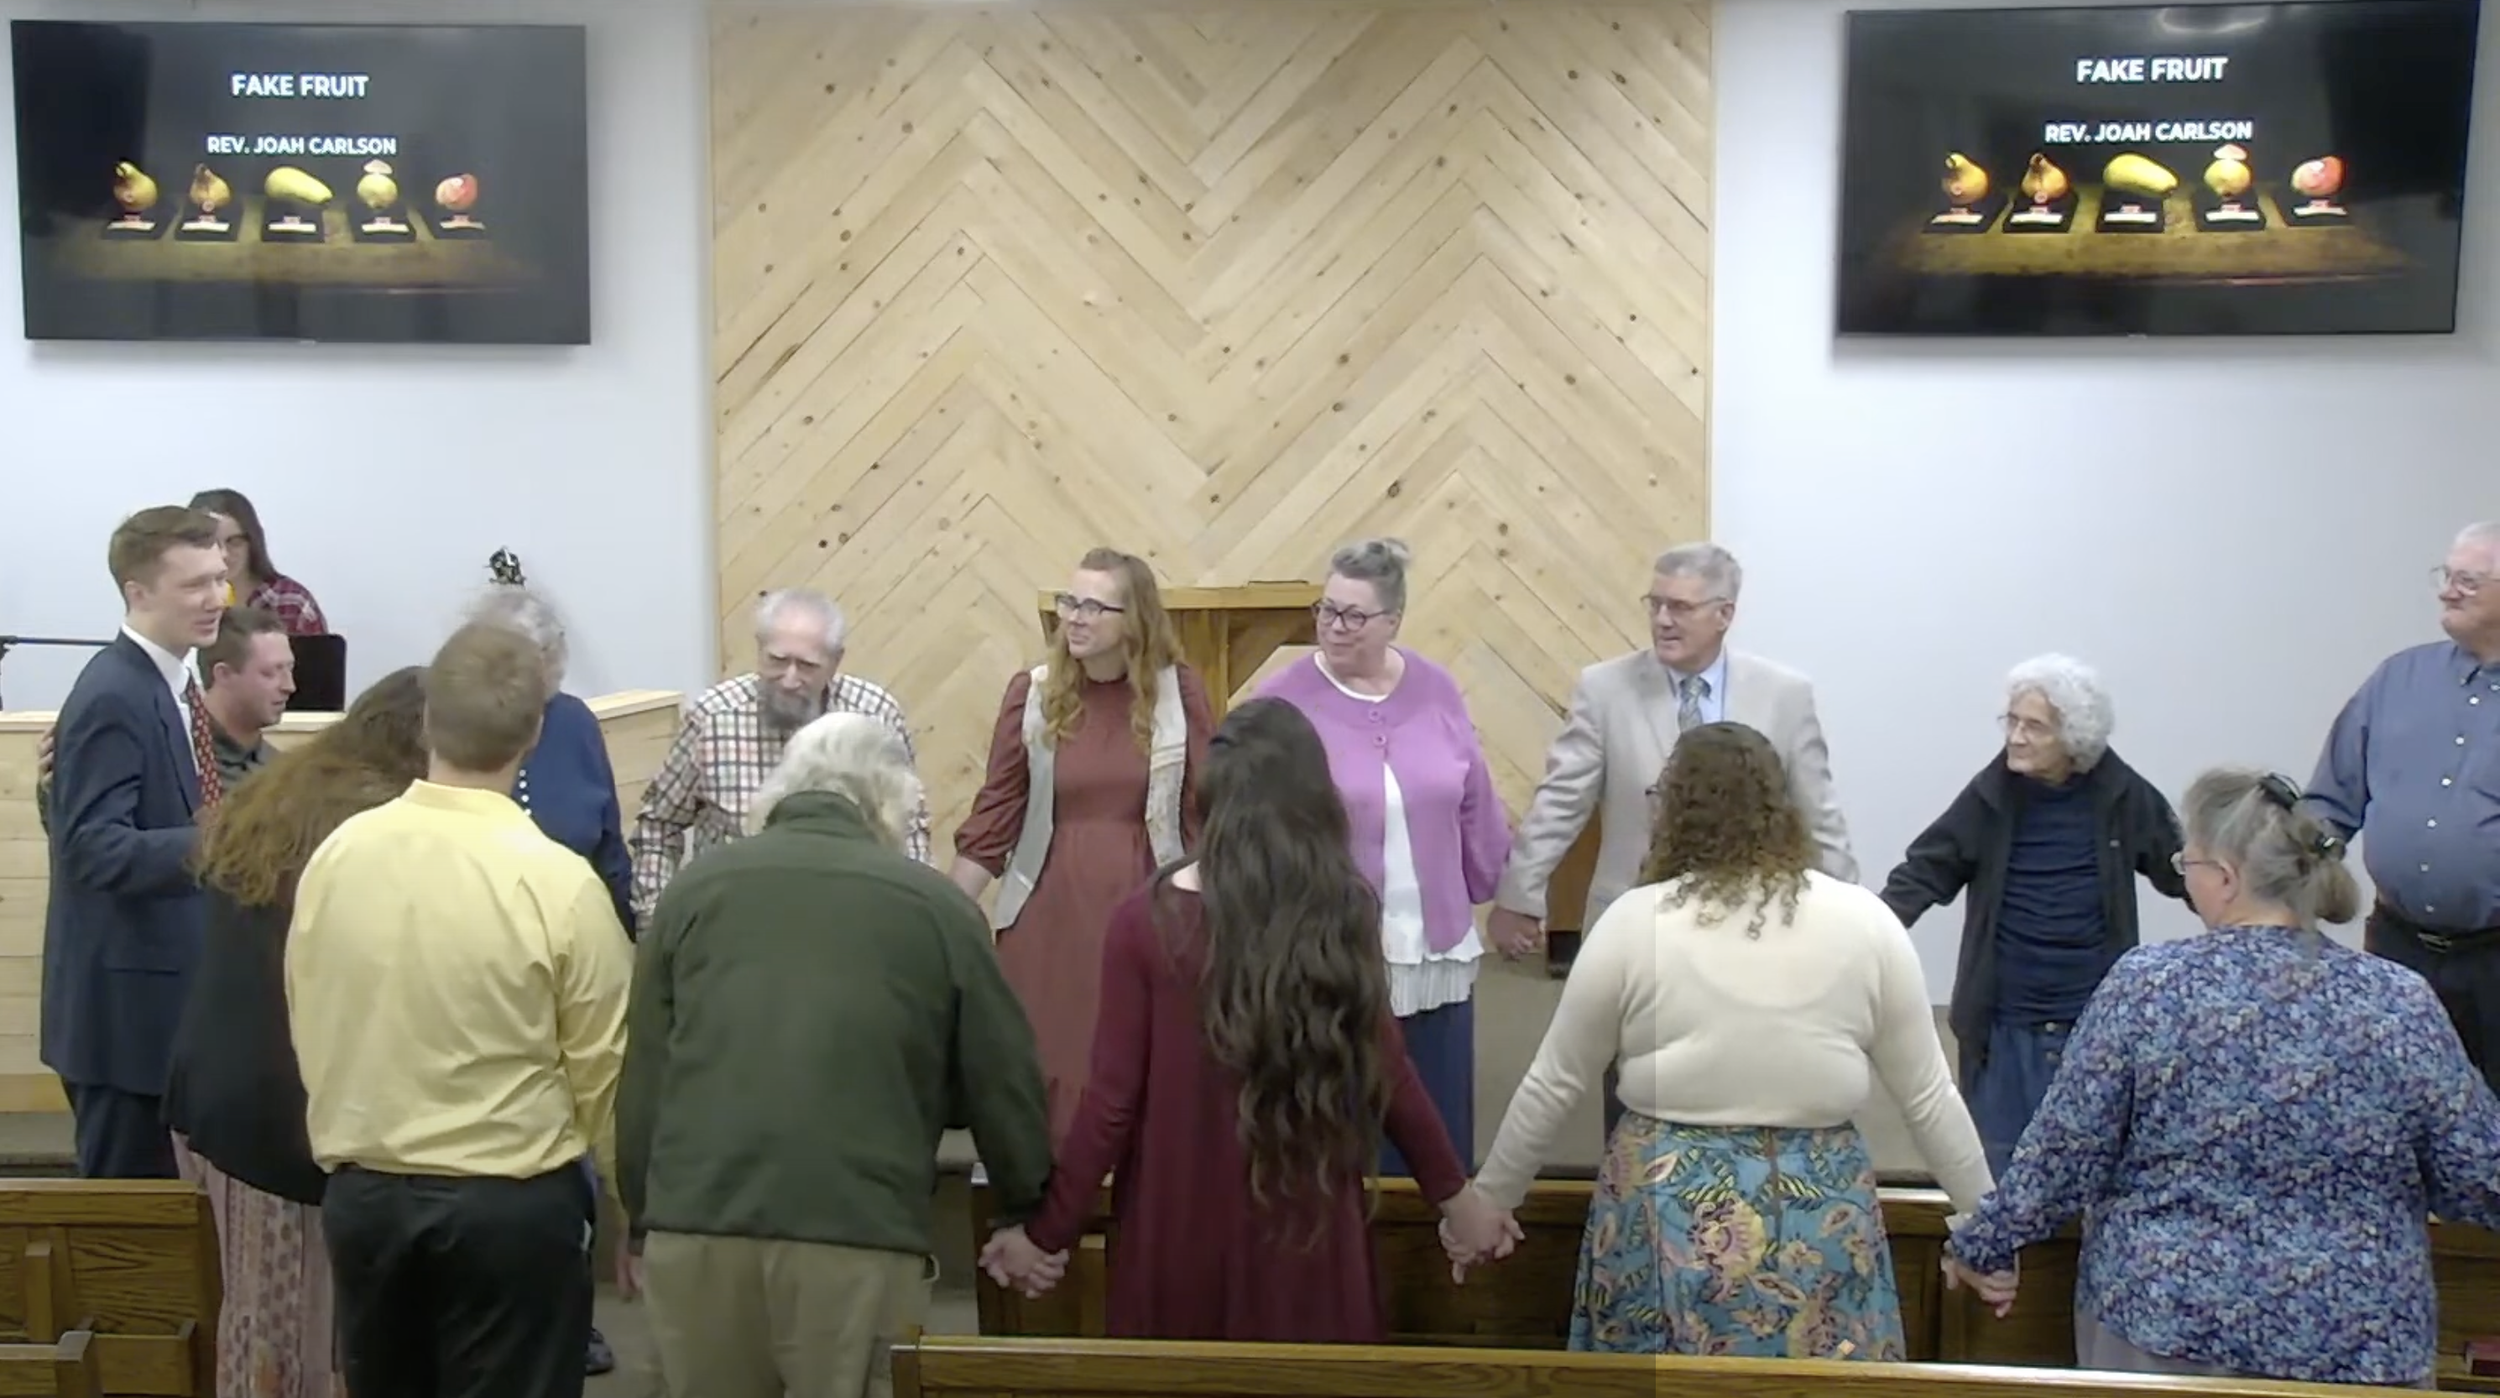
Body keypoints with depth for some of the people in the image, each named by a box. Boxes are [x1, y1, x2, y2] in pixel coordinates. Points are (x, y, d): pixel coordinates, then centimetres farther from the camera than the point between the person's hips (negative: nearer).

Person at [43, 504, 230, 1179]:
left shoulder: (171, 683, 10)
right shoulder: (113, 696, -19)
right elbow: (96, 847, -27)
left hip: (168, 984, 9)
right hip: (128, 998, -9)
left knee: (159, 1193, 19)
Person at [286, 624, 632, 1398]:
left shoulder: (336, 853, -6)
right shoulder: (559, 881, -18)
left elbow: (306, 1025, 6)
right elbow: (602, 1069, -9)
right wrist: (550, 1147, 11)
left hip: (360, 1192, 4)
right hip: (511, 1202, -4)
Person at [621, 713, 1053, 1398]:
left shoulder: (696, 885, 10)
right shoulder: (933, 903, 5)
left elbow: (643, 1077, 13)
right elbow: (1001, 1078, 10)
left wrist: (643, 1217, 24)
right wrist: (1028, 1212, 24)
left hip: (696, 1226, 3)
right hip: (859, 1233, -2)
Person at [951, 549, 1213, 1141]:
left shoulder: (1178, 692, -1)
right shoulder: (1032, 692, 0)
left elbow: (1204, 812, 3)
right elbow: (996, 811, 3)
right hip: (1049, 911, 1)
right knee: (1045, 1072, 3)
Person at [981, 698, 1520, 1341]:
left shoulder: (1147, 922, -12)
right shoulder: (1342, 911, -8)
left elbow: (1113, 1099, -10)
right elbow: (1386, 1071, -1)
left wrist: (1049, 1231, 3)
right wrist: (1453, 1192, 14)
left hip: (1182, 1228, -1)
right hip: (1305, 1226, 1)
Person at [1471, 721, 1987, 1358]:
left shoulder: (1634, 921, -6)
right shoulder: (1864, 921, -2)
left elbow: (1552, 1086, 2)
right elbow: (1929, 1097, 4)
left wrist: (1486, 1202, 15)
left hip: (1666, 1212, -1)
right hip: (1819, 1219, 1)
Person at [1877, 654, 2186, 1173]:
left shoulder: (2124, 798, -4)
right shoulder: (1990, 795, -5)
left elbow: (2184, 870, 6)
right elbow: (1925, 871, -3)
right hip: (2004, 1029, 0)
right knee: (1996, 1171, 8)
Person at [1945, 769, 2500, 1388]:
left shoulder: (2147, 983, -12)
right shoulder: (2403, 1003, -9)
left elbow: (2063, 1156, -8)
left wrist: (1984, 1244, 6)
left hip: (2162, 1321, -1)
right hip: (2356, 1343, 1)